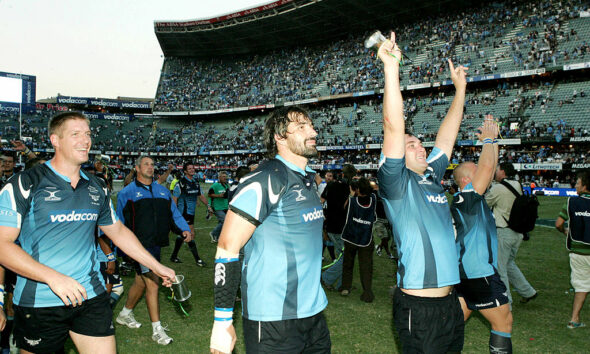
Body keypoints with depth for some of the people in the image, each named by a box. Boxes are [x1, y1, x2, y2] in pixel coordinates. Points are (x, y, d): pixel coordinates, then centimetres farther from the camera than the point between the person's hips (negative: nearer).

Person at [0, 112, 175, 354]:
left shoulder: (97, 188, 9)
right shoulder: (25, 184, -7)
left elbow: (118, 231, 19)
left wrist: (157, 266, 20)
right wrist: (52, 277, -23)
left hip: (91, 296, 4)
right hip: (39, 302, -3)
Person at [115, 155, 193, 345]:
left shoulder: (162, 191, 14)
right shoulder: (127, 192, 0)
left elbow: (174, 213, 14)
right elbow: (120, 222, 4)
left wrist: (184, 229, -2)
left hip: (156, 244, 6)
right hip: (140, 244, -6)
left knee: (141, 281, 19)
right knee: (152, 283, -9)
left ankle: (125, 314, 41)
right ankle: (157, 330, 0)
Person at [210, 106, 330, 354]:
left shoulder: (307, 180, 10)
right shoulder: (266, 180, -17)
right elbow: (227, 250, -19)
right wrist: (222, 322, -20)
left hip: (313, 312, 8)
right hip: (273, 321, -8)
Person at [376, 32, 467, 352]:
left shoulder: (432, 176, 12)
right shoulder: (396, 182, -8)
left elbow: (448, 133, 20)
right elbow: (393, 127, -20)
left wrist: (460, 87, 25)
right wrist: (391, 68, -25)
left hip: (450, 300, 8)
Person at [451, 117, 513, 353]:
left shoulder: (470, 198, 11)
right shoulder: (465, 197, -15)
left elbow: (488, 169, 17)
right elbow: (487, 167, -21)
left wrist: (493, 140, 13)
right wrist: (488, 139, -6)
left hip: (466, 271, 9)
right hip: (479, 272, -9)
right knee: (504, 322, 5)